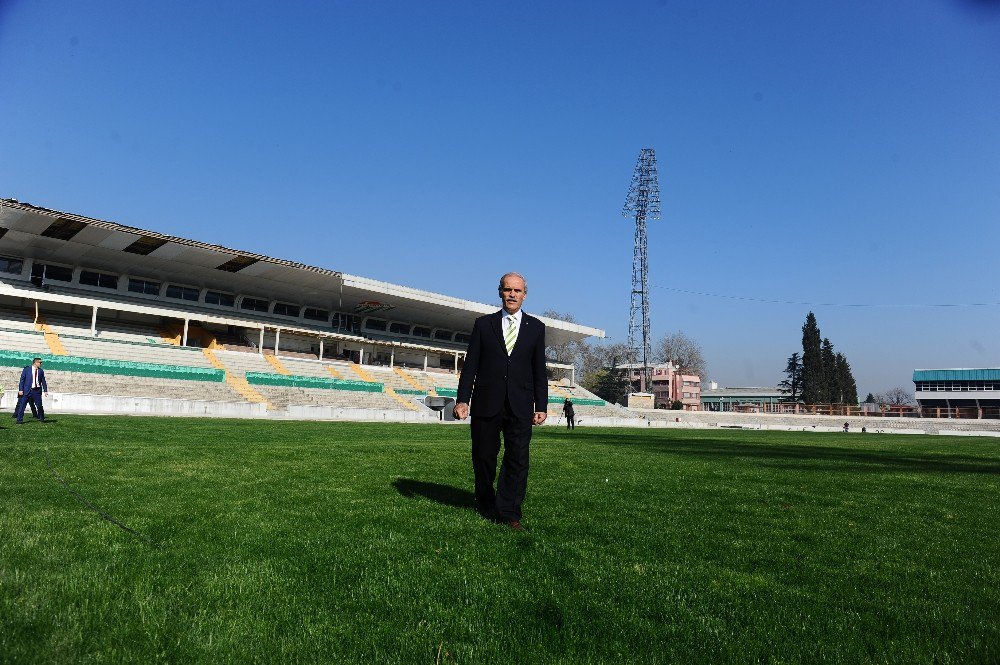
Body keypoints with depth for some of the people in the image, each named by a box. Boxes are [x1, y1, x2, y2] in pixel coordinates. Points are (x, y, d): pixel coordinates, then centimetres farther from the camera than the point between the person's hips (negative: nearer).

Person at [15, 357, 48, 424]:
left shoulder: (41, 371, 8)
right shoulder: (26, 369, 0)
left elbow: (43, 381, 11)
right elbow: (22, 379, 0)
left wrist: (45, 390, 6)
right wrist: (20, 389, -6)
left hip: (37, 391, 2)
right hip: (27, 390, -2)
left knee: (39, 405, 3)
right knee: (22, 405, -2)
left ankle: (41, 419, 17)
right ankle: (19, 420, 5)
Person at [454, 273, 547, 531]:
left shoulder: (536, 327, 11)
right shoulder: (483, 324, 9)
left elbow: (539, 371, 9)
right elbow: (470, 365, 5)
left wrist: (541, 406, 2)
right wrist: (462, 400, -3)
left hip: (520, 407, 0)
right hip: (486, 404, 0)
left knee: (518, 459, -4)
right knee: (483, 458, 8)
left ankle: (509, 513, 4)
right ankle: (486, 507, 26)